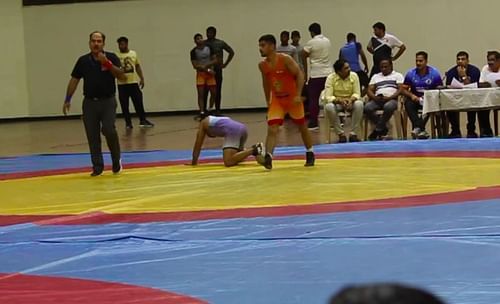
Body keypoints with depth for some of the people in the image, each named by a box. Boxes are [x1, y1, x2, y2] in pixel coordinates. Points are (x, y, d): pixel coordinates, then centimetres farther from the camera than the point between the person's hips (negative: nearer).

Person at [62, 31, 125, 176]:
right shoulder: (83, 61, 4)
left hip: (108, 101, -3)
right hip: (90, 102, 3)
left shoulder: (111, 58, -2)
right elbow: (74, 80, 10)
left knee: (109, 130, -16)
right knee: (92, 136, 1)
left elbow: (122, 76, -12)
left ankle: (116, 160, 6)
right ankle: (97, 166, 10)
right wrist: (67, 100, 6)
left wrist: (107, 63, -22)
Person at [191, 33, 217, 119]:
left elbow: (215, 60, 1)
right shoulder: (194, 51, -6)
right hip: (200, 74, -2)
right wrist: (207, 70, -15)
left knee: (214, 93, 1)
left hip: (210, 73, 2)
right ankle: (202, 113, -9)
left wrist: (207, 65, -16)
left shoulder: (209, 48, 2)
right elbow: (195, 65, -10)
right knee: (201, 94, -7)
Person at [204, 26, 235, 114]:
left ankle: (217, 110, 9)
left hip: (217, 70, 0)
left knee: (217, 91, 2)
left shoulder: (220, 43, 3)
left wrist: (225, 64, 5)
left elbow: (231, 52, 11)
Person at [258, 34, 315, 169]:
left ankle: (310, 154, 33)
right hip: (276, 99, 3)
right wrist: (268, 101, 15)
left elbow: (299, 74, -18)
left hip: (292, 98, -3)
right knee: (272, 129, -16)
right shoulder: (262, 65, -4)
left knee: (302, 127, 14)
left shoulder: (285, 59, -19)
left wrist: (298, 95, -27)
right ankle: (268, 157, -25)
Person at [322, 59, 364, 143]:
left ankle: (353, 134, -23)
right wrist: (340, 100, -38)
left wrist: (351, 100, -32)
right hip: (336, 102, -1)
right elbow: (328, 97, -20)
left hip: (351, 101, 1)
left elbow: (357, 94, -9)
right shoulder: (331, 78, -15)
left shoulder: (354, 75, -10)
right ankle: (341, 134, -23)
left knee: (359, 104, -33)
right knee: (329, 107, -35)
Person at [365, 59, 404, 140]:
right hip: (377, 100, 3)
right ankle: (383, 129, -17)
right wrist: (375, 97, -8)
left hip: (391, 100, -3)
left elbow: (400, 89, 1)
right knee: (367, 108, -31)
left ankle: (378, 130, -25)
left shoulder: (397, 75, 16)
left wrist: (389, 97, -15)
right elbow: (369, 90, 15)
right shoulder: (375, 76, 27)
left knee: (388, 107, -41)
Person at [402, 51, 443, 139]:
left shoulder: (434, 73, -3)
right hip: (415, 98, 2)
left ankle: (418, 128, -34)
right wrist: (411, 95, -18)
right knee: (408, 104, -31)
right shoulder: (410, 74, 2)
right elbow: (404, 90, 4)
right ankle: (421, 130, -41)